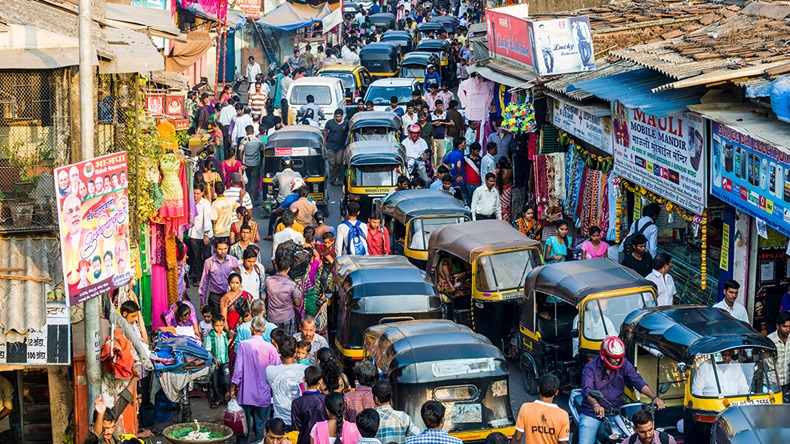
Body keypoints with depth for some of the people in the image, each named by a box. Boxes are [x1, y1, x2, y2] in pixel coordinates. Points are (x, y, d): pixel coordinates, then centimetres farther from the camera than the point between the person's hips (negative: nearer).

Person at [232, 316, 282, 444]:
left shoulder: (243, 345, -10)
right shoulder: (270, 348, -9)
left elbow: (238, 368, -8)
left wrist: (233, 387, 4)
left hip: (246, 394, 0)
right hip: (264, 394, 0)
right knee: (261, 425, 8)